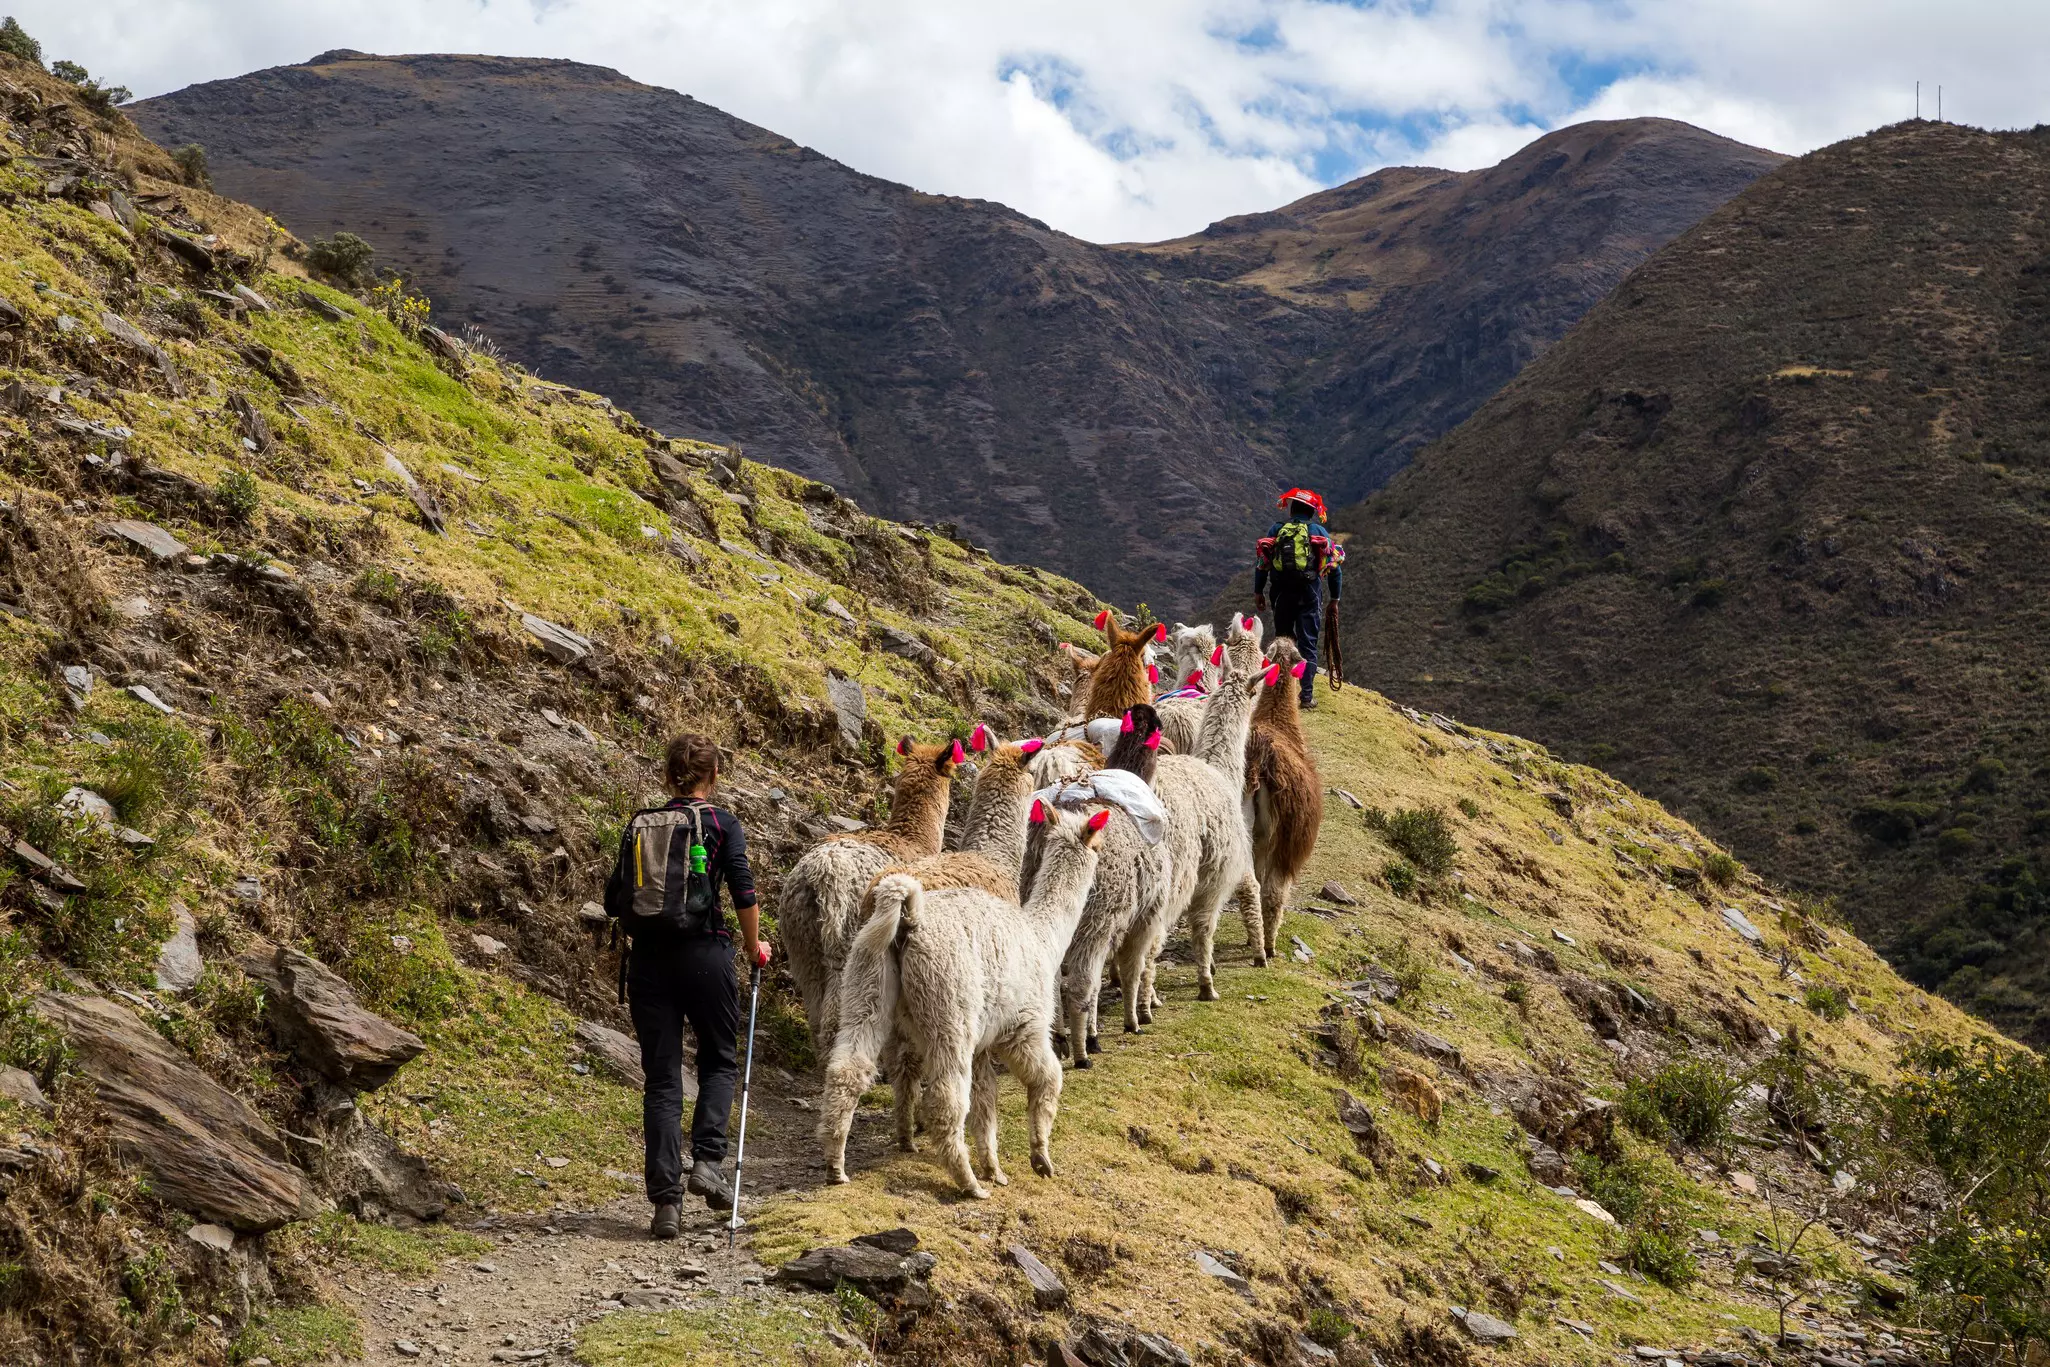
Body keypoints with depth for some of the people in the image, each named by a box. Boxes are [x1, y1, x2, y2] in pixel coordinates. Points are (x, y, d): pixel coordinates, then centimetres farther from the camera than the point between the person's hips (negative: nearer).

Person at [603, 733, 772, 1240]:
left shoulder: (639, 826, 9)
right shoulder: (721, 824, -2)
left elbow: (613, 900, 9)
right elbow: (743, 892, -8)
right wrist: (755, 946, 8)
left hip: (646, 957, 3)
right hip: (704, 953, -3)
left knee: (661, 1079, 6)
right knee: (718, 1061, 17)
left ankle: (665, 1197, 0)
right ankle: (706, 1161, -2)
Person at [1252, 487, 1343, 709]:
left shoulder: (1276, 530, 7)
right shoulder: (1319, 532, 5)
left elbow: (1262, 563, 5)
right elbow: (1335, 567, 4)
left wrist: (1258, 592, 13)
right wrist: (1334, 598, 11)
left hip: (1282, 594, 1)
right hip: (1310, 595, -1)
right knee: (1308, 644, 2)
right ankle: (1307, 694, -4)